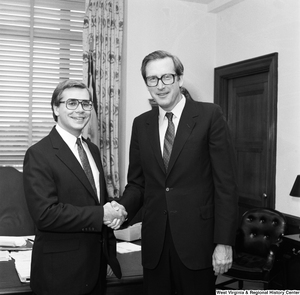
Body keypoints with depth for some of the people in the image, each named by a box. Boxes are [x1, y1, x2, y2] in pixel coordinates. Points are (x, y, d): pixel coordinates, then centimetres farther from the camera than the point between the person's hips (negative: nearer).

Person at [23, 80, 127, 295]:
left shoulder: (93, 150, 10)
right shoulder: (39, 154, -14)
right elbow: (45, 213, -22)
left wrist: (114, 212, -6)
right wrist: (101, 215, -20)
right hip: (61, 268, -7)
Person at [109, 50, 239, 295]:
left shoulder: (210, 115, -5)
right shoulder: (141, 124, 8)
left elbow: (225, 182, -7)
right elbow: (137, 182, 10)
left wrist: (224, 242, -11)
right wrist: (121, 210, -11)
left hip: (197, 239, -3)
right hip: (154, 242, 4)